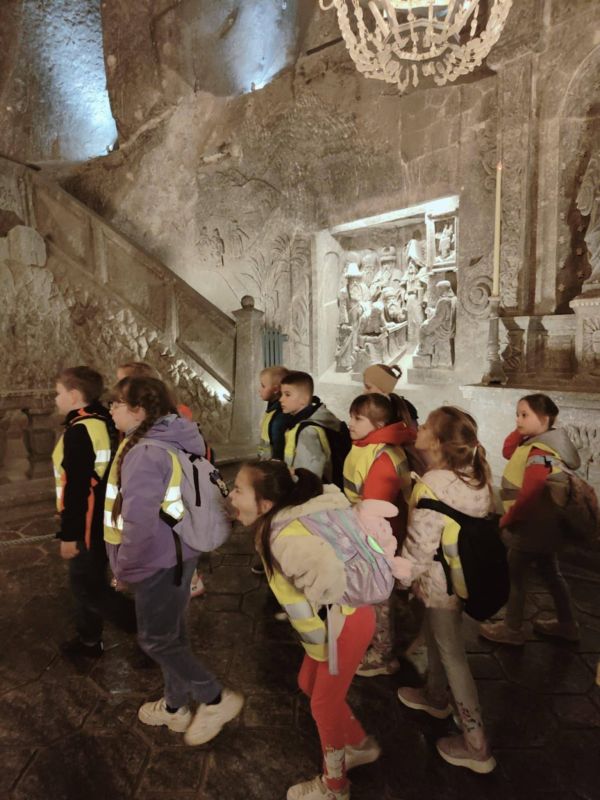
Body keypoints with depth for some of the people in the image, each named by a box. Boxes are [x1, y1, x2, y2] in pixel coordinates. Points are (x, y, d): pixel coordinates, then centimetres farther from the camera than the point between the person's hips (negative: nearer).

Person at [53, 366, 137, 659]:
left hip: (88, 525, -9)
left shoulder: (78, 431, -22)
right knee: (86, 582, 21)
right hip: (105, 520, 9)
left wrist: (68, 534, -18)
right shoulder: (105, 423, 7)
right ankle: (89, 641, 36)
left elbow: (76, 488, -24)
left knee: (88, 588, 3)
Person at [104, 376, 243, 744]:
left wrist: (126, 567, -14)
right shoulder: (173, 440, 5)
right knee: (172, 633, 21)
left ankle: (216, 699, 16)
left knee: (156, 639, 6)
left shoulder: (145, 453, -25)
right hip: (176, 553, 10)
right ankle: (175, 706, 38)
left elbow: (139, 520, -28)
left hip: (159, 560, -9)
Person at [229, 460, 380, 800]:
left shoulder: (285, 538, -31)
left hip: (345, 624, -9)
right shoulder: (279, 525, -2)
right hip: (332, 623, 9)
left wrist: (317, 612, -23)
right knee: (309, 685, 24)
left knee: (324, 705, 12)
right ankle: (361, 745, 46)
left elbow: (328, 573, -45)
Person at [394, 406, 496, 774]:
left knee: (452, 656, 7)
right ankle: (436, 697, 50)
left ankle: (477, 746, 21)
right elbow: (482, 522, 8)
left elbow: (421, 543, -26)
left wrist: (404, 575, -7)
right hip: (466, 575, 8)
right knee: (438, 639, 27)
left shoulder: (432, 485, -29)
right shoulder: (476, 476, -4)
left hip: (441, 581, -8)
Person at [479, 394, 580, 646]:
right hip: (543, 526, 10)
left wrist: (507, 520, -16)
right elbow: (508, 452, 14)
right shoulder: (537, 444, 4)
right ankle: (567, 624, 36)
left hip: (531, 527, -10)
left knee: (514, 575, 5)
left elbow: (530, 496, -29)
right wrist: (521, 431, -1)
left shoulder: (540, 453, -27)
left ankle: (512, 629, 19)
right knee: (551, 573, 21)